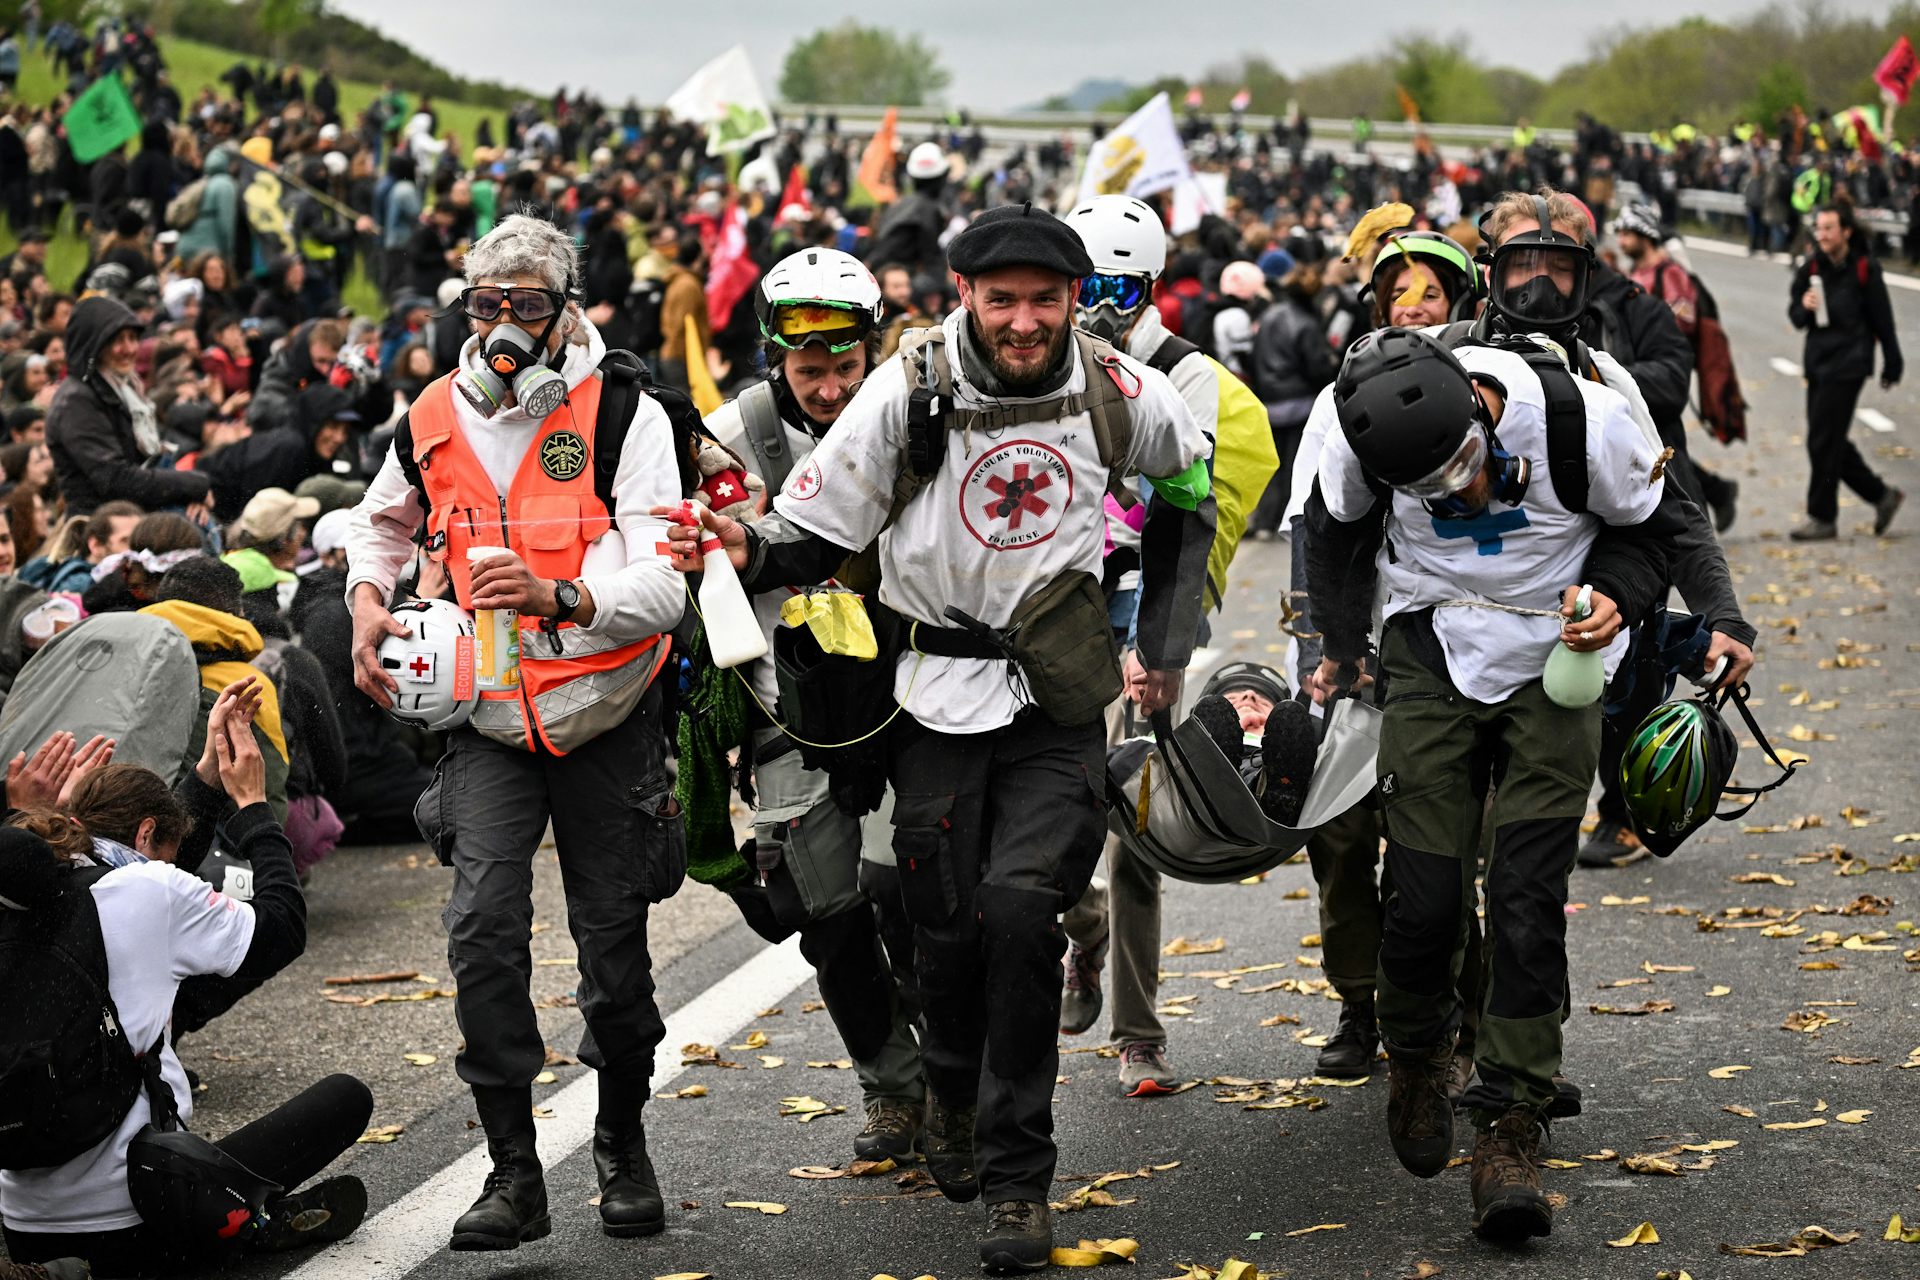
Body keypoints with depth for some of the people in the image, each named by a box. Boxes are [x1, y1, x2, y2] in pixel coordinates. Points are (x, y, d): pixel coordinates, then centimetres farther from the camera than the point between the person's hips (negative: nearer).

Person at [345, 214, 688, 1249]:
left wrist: (560, 597, -37)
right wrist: (367, 604, 4)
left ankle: (622, 1140, 30)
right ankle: (513, 1172, -5)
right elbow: (380, 523, 24)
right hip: (489, 719, 2)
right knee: (483, 927, -14)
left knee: (614, 939, 6)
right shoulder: (434, 419, 1)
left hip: (605, 712, -2)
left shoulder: (625, 416, -12)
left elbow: (663, 589, -20)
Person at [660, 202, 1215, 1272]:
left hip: (1060, 697, 0)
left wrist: (1168, 640, 14)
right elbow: (820, 531, -6)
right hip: (937, 693, 0)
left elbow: (1189, 484, 16)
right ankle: (954, 1093, 37)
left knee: (1022, 904, -16)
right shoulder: (910, 391, -11)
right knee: (949, 923, 3)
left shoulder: (1117, 391, -5)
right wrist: (747, 550, -27)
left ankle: (1018, 1179, -4)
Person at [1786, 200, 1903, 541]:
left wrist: (1892, 365, 4)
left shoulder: (1865, 269, -8)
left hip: (1847, 365, -6)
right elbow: (1795, 316, 10)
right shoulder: (1811, 268, 6)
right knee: (1832, 443, 11)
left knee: (1823, 442, -8)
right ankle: (1882, 495, 27)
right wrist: (1804, 307, -13)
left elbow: (1882, 319, -1)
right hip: (1818, 363, 7)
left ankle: (1823, 518, 1)